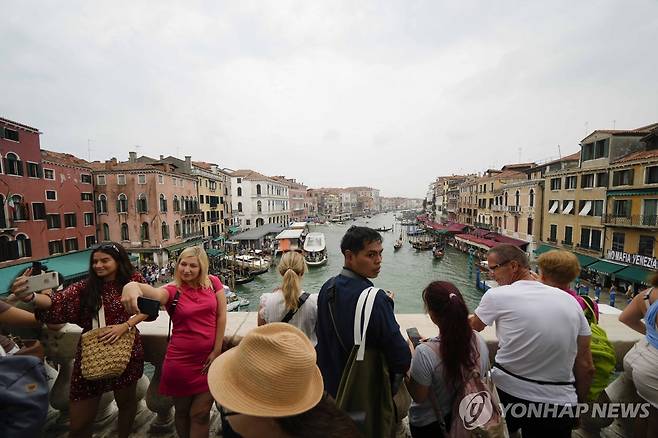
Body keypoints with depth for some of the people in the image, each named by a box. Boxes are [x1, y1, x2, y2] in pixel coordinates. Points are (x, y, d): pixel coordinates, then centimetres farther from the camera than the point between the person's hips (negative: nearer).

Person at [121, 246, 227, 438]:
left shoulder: (213, 282, -5)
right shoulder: (172, 290, -9)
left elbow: (221, 315, -4)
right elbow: (154, 293, -33)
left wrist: (216, 351, -6)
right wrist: (133, 286, -56)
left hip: (210, 357, 0)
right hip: (181, 360, 0)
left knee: (200, 413, 10)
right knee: (182, 411, 20)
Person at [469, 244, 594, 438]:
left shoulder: (496, 295, -14)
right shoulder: (570, 300, -3)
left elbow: (474, 326, 5)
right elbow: (587, 368, 2)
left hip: (505, 393, -3)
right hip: (558, 402, 3)